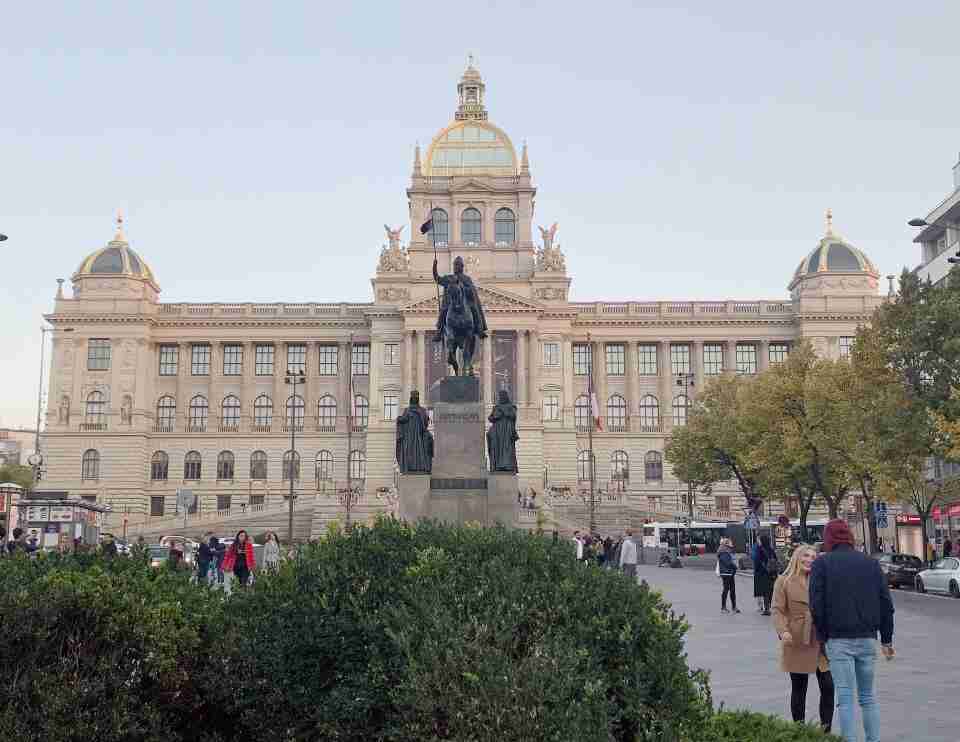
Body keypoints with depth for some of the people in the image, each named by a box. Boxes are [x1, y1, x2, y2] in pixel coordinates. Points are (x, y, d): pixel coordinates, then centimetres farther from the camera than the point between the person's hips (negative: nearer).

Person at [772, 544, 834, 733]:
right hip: (797, 643, -3)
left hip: (820, 641, 3)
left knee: (828, 686, -1)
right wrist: (783, 631, -23)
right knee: (798, 689, 5)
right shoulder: (784, 581, -1)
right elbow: (778, 610, -7)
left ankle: (826, 729, 11)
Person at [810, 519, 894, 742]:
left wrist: (822, 636, 2)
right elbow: (886, 604, 9)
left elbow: (816, 606, -9)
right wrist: (887, 639, 15)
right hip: (867, 639, 4)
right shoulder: (871, 563, 9)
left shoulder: (822, 564, -3)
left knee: (845, 697, -1)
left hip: (838, 640, -4)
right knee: (868, 696, 14)